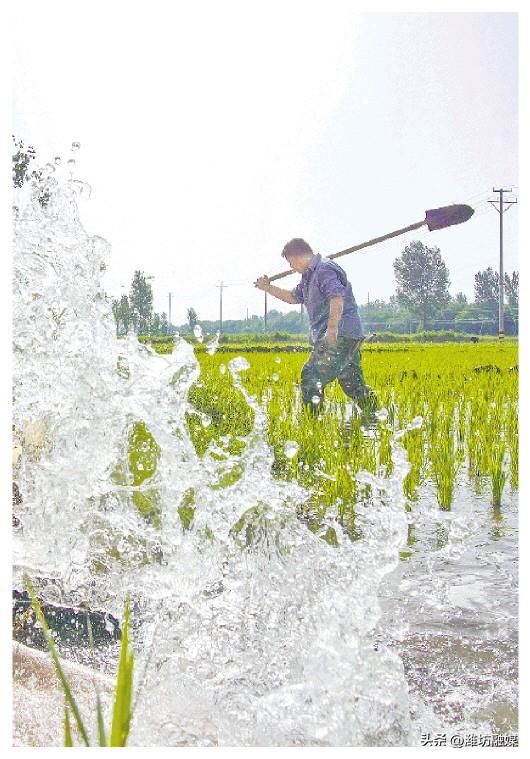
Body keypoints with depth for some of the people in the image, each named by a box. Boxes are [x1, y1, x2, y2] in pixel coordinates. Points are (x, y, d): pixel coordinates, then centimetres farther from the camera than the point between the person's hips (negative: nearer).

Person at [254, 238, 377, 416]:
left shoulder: (324, 269, -11)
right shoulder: (309, 276, 22)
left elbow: (337, 298, -25)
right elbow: (293, 297, 36)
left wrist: (332, 330, -33)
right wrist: (268, 288, 29)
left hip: (340, 335, -10)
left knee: (311, 377, -11)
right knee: (353, 384, 12)